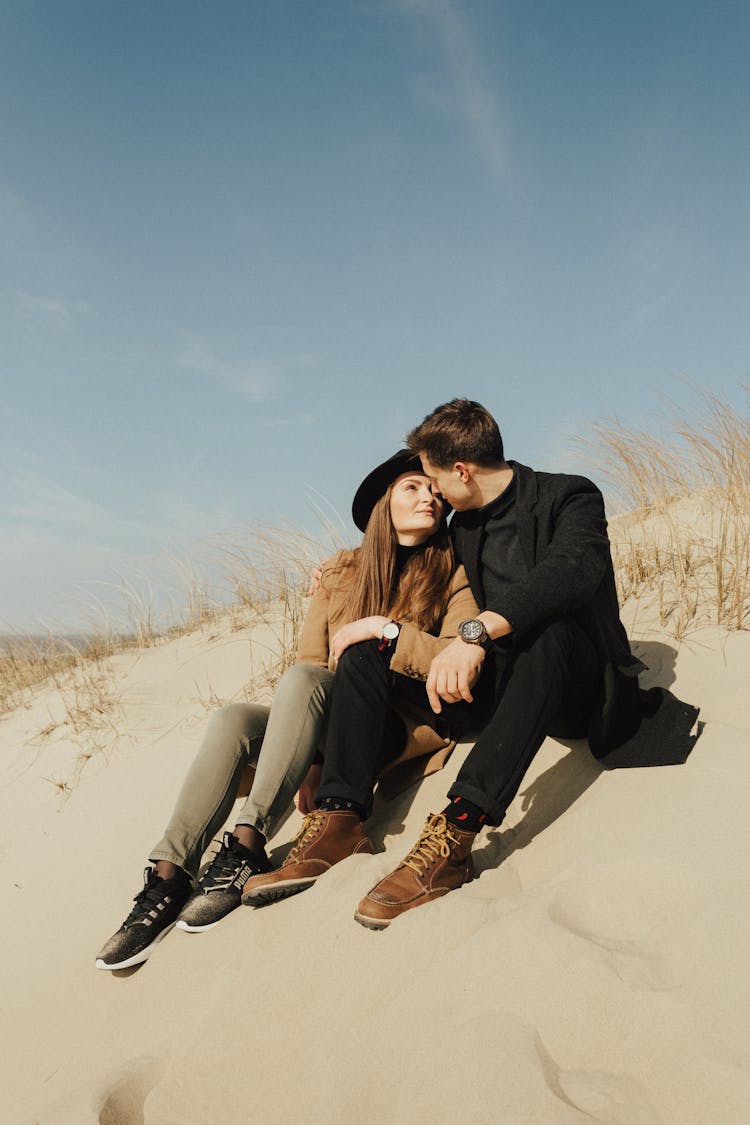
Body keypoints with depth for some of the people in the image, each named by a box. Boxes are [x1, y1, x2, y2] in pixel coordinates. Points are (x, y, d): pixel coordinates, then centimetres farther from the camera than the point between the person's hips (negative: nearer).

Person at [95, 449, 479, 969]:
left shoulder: (451, 573, 3)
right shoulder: (340, 574, 11)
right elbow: (311, 659, 1)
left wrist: (386, 629, -19)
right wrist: (310, 760, -12)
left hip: (410, 727, -4)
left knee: (303, 679, -30)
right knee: (235, 719, -24)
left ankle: (247, 848, -32)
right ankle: (168, 877, -29)